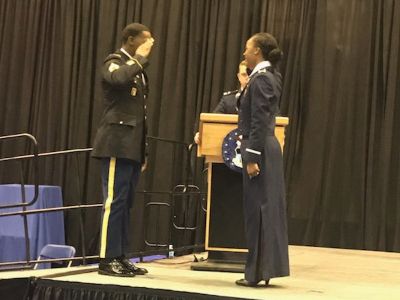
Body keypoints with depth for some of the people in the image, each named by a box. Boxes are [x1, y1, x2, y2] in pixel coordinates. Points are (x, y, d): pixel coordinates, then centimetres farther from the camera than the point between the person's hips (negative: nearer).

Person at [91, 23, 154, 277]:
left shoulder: (138, 68, 21)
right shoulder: (114, 62, -5)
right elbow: (121, 78, -32)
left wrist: (143, 151, 19)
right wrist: (139, 58, -15)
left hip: (134, 145, 9)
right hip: (118, 143, -9)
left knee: (125, 203, 8)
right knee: (114, 201, -10)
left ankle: (120, 257, 11)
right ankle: (107, 259, -9)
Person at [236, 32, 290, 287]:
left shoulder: (261, 79, -13)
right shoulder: (269, 77, 15)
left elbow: (259, 123, -18)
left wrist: (252, 157, -20)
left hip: (260, 150, -10)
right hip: (269, 148, 10)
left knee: (258, 208, -5)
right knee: (268, 208, 10)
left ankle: (258, 271, -1)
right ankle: (267, 266, 15)